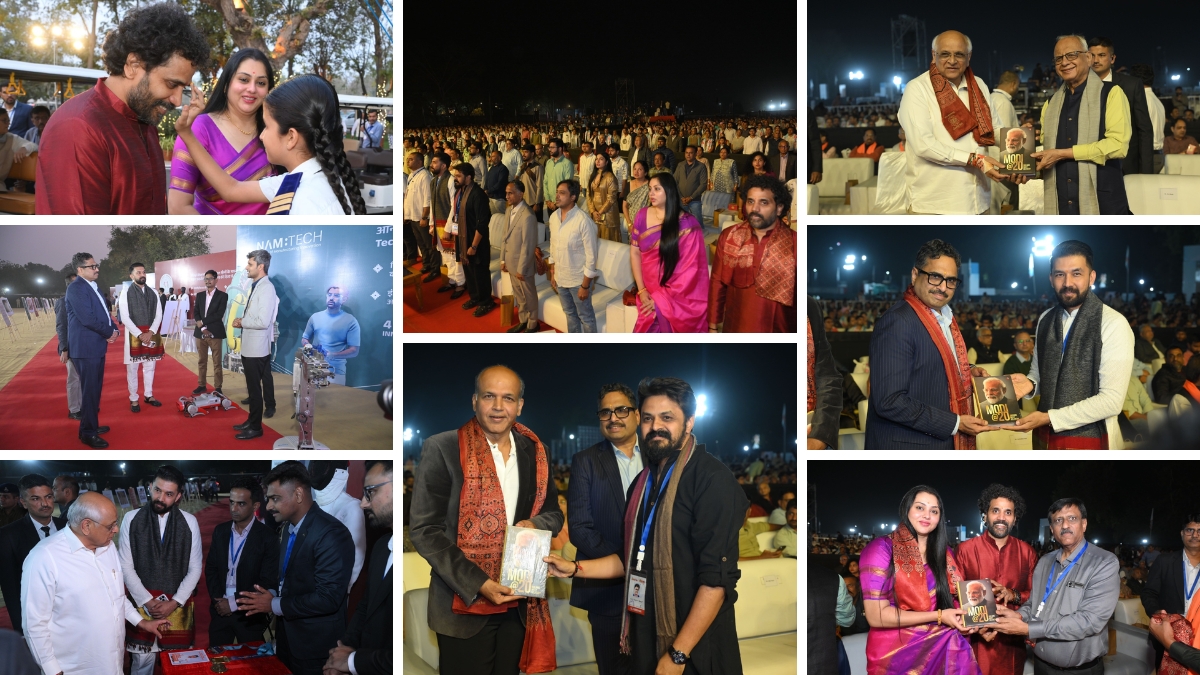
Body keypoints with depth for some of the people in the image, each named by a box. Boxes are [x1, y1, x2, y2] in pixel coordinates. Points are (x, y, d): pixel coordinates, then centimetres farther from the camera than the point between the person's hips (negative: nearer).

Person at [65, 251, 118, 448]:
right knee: (90, 391, -5)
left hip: (97, 346, 9)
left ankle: (92, 425, 27)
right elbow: (87, 319, -23)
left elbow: (105, 313, 18)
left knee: (95, 389, 16)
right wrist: (110, 332, -11)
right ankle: (88, 433, 2)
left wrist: (114, 331, -2)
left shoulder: (94, 287, 15)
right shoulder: (76, 288, -15)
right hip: (86, 348, -9)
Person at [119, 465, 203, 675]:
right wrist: (147, 602, -9)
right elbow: (125, 566, -3)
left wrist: (174, 603, -6)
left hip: (179, 607, 1)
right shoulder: (132, 518, -3)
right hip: (141, 605, -1)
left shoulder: (190, 522, -1)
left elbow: (195, 568, 3)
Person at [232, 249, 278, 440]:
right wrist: (241, 321, 3)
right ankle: (251, 421, 27)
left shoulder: (266, 288, -18)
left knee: (255, 387, -1)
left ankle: (255, 427, 7)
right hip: (249, 346, 10)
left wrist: (242, 322, -12)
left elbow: (263, 321, -26)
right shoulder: (255, 286, 12)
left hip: (256, 348, -10)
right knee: (253, 386, 17)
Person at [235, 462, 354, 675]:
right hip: (287, 640, 8)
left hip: (315, 648, -8)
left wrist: (275, 605, -18)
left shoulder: (331, 534, -22)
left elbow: (328, 597, -25)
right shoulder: (287, 529, 8)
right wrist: (269, 595, -1)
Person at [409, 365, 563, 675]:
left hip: (520, 602, 4)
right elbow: (424, 529, -12)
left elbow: (553, 512, 15)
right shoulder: (442, 449, -9)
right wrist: (477, 585, -19)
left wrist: (535, 525, -9)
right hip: (464, 605, -4)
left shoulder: (533, 451, 6)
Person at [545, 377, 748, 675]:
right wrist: (575, 569, 8)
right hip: (646, 639, 7)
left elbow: (717, 578, -20)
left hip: (694, 648, -7)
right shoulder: (645, 481, 12)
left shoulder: (712, 479, -15)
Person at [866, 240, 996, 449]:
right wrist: (955, 423, -19)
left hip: (943, 442, 8)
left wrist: (967, 373, 2)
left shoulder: (944, 318, 9)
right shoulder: (898, 321, -18)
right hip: (908, 446, -8)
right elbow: (889, 401, -24)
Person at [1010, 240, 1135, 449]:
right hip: (1045, 435, 5)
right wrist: (1030, 383, -6)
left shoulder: (1114, 324, -15)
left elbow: (1112, 401, -19)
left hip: (1087, 439, -5)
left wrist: (1049, 418, -20)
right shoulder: (1045, 320, 4)